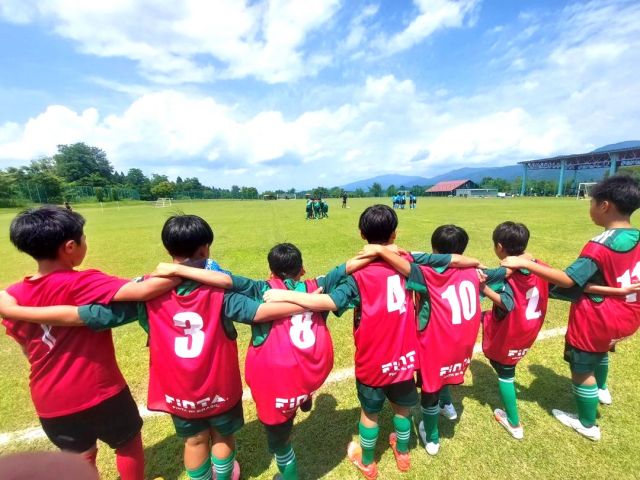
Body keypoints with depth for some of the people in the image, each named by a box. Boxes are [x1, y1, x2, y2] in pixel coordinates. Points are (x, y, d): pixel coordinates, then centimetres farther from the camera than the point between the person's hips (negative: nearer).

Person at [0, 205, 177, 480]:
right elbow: (142, 291, -39)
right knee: (129, 443, 23)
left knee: (80, 456, 29)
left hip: (50, 400, 5)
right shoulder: (82, 284, -26)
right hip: (100, 392, -5)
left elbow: (27, 349, 6)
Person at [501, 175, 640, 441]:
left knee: (582, 369, 12)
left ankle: (588, 425, 32)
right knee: (600, 350, 37)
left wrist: (525, 263, -33)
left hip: (596, 321, -8)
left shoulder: (600, 246, -28)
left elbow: (568, 280, -32)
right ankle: (601, 390, 60)